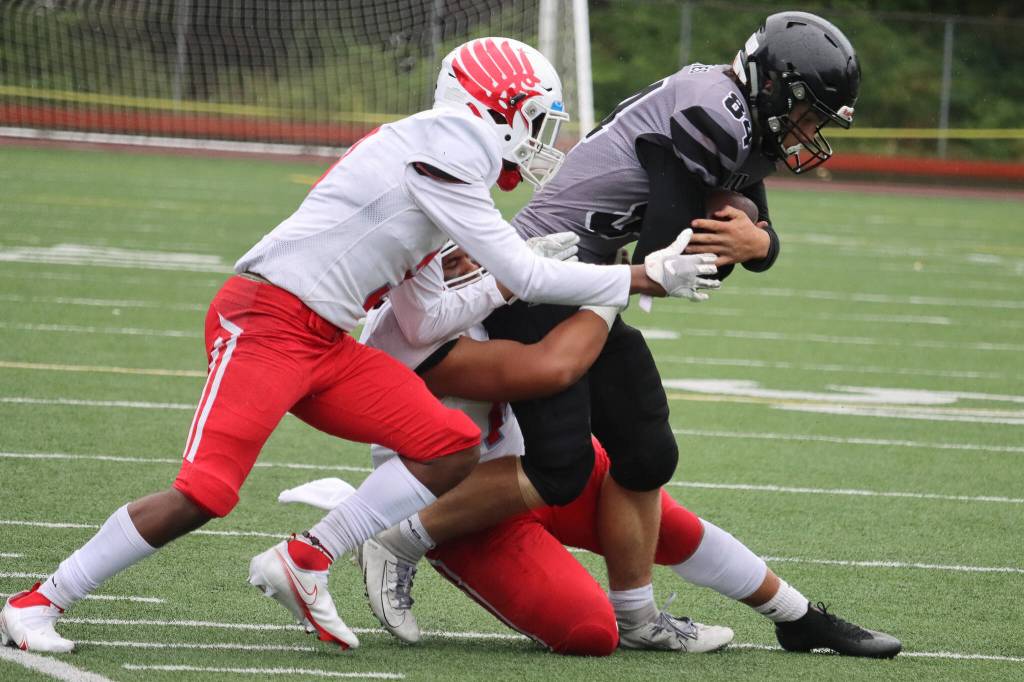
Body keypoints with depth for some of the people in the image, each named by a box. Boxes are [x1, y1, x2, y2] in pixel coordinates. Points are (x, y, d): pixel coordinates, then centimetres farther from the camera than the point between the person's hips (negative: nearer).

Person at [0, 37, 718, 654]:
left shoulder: (449, 165, 17)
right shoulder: (438, 155, -12)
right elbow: (527, 278, -13)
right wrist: (645, 279, -8)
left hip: (328, 346, 10)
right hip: (265, 321, -10)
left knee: (454, 446, -4)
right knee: (203, 494, -17)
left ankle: (303, 563, -1)